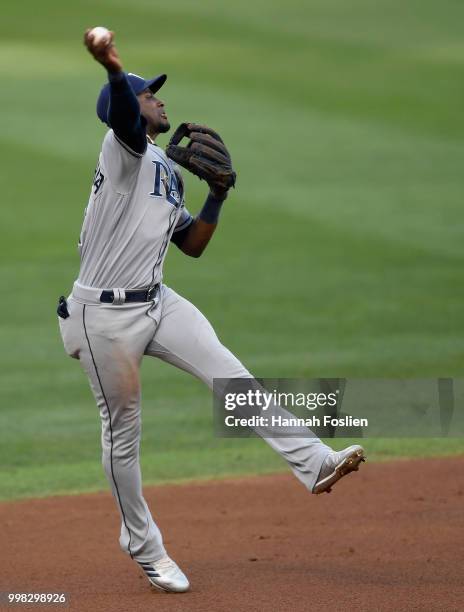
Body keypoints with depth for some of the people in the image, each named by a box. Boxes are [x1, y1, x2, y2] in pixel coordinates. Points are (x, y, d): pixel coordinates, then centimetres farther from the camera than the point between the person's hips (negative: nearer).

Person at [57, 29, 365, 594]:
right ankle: (143, 546, 17)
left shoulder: (168, 172, 16)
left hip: (156, 303, 7)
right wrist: (112, 67, -55)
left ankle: (313, 463, -18)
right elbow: (123, 111, -32)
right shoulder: (124, 146, -9)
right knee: (122, 431, 3)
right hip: (104, 316, -7)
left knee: (230, 375, -10)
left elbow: (192, 245, 19)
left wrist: (218, 195, 4)